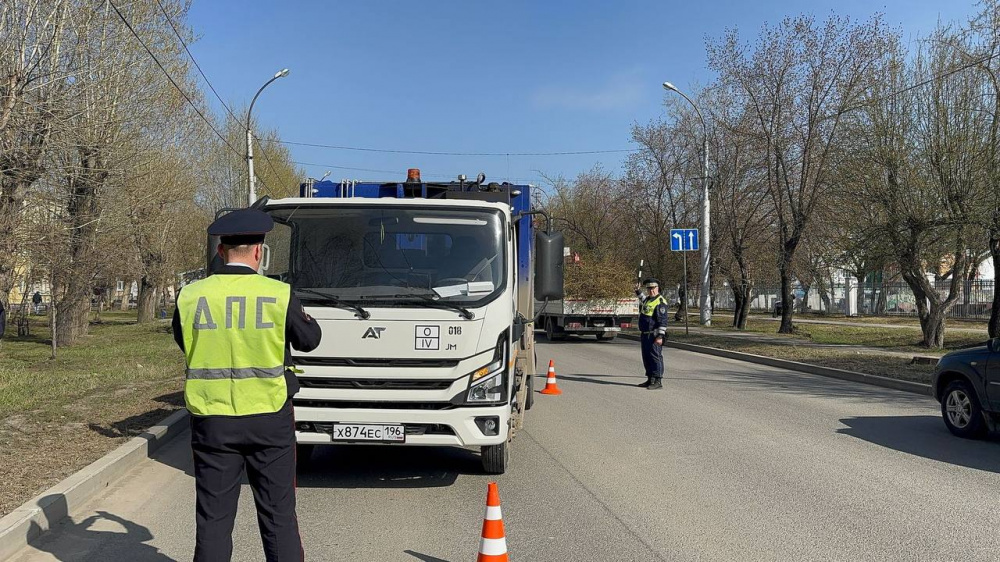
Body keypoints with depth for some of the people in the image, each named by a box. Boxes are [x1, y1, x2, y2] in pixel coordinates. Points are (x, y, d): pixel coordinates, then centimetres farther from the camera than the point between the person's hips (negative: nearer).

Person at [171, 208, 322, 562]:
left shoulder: (190, 297, -4)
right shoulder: (279, 295, -10)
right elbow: (309, 340, 4)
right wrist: (302, 316, 23)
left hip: (211, 421, 2)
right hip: (269, 419, -1)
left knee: (213, 520, 11)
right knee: (279, 518, 10)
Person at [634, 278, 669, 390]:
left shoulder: (660, 301, -13)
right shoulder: (647, 299, 16)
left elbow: (663, 321, -18)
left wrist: (660, 336, -23)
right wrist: (638, 292, 40)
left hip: (654, 335, -9)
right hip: (645, 335, 9)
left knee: (655, 357, -8)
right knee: (646, 358, 12)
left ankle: (658, 381, -5)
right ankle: (650, 380, 20)